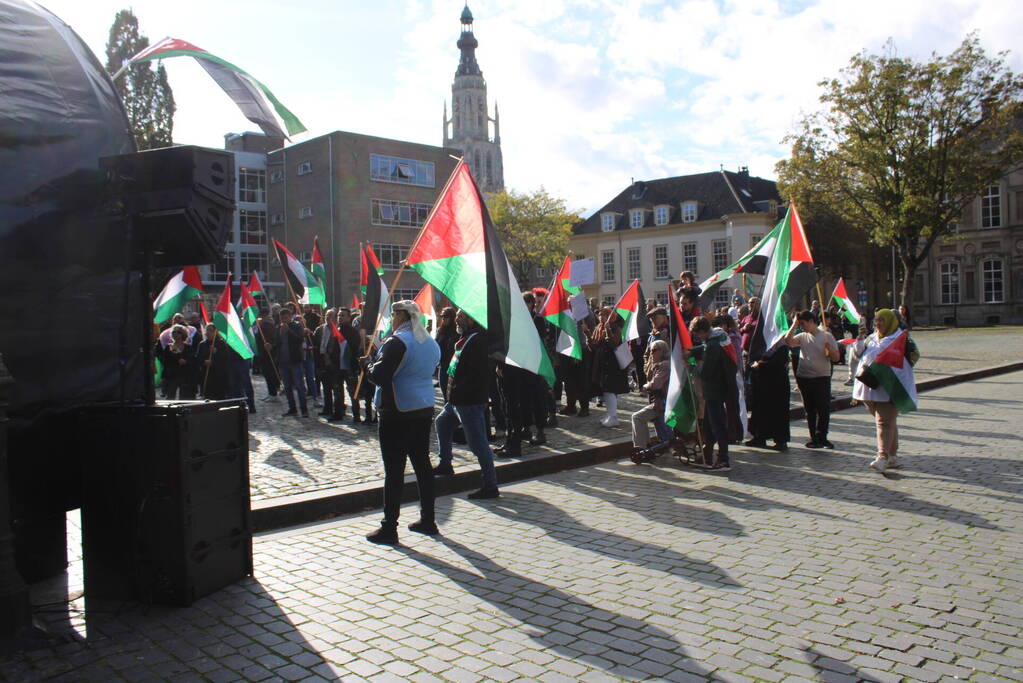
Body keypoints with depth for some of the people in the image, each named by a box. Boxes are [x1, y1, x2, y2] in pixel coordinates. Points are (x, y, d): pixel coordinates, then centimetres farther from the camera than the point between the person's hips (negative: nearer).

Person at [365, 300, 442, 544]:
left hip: (397, 413, -8)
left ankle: (389, 528, 2)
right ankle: (427, 520, 22)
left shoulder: (397, 342, -15)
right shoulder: (431, 343, 12)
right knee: (422, 464, 14)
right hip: (424, 409, 8)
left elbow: (380, 376, -21)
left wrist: (370, 367, 2)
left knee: (394, 469, -3)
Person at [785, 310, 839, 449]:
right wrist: (794, 325, -9)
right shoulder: (802, 337, 7)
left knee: (824, 408, -6)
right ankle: (814, 437, 17)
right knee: (809, 409, 8)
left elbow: (836, 358, -2)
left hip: (822, 377, -3)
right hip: (803, 377, 3)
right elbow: (788, 342, -12)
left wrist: (830, 349, -22)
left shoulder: (826, 336, -1)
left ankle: (821, 437, 6)